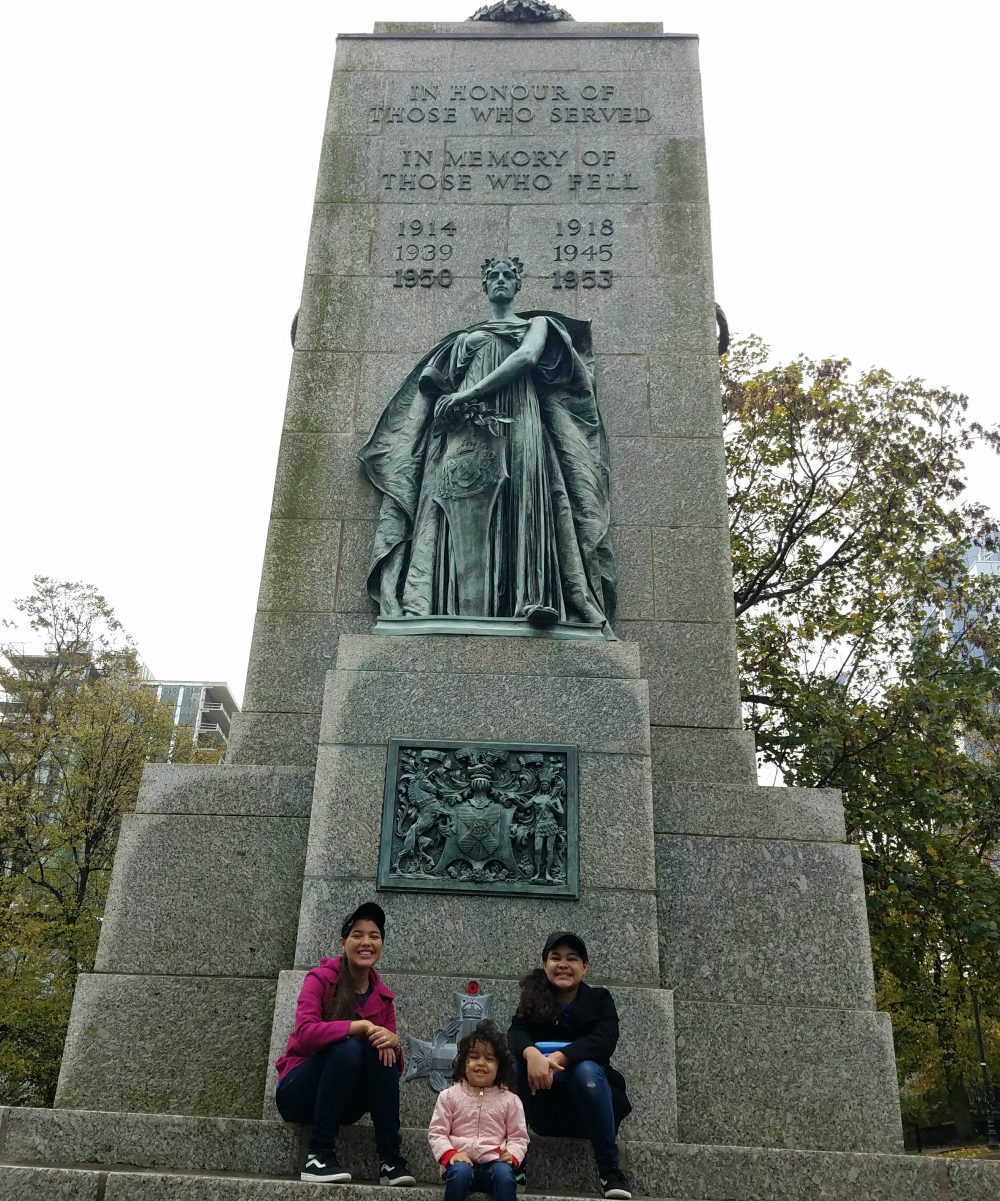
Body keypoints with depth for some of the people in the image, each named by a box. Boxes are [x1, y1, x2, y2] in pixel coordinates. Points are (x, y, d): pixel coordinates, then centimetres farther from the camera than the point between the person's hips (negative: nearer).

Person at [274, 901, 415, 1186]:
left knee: (382, 1052, -24)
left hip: (343, 1105, 4)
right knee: (348, 1047, -32)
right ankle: (318, 1156, -28)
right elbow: (305, 1033, -27)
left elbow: (395, 1066, 1)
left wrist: (393, 1042, -23)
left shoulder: (382, 996, 2)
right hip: (298, 1092, -4)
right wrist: (360, 1026, -35)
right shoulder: (321, 978, -11)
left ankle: (390, 1159, -23)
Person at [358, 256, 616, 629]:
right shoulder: (465, 337, 30)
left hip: (516, 424, -2)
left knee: (523, 502, -23)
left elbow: (527, 357, 0)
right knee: (460, 508, -16)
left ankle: (533, 598, -34)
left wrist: (470, 392, -9)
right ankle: (422, 602, -28)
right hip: (465, 428, 2)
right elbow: (430, 378, 19)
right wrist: (447, 397, -7)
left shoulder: (536, 324, 22)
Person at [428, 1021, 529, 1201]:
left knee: (504, 1173, -33)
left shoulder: (510, 1100, 8)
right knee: (460, 1171, -34)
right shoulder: (449, 1096, 7)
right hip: (462, 1161, 0)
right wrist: (450, 1154, -12)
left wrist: (512, 1155, -11)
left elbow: (518, 1137, 10)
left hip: (494, 1162, 0)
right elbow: (436, 1132, 5)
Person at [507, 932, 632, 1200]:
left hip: (587, 1111, -1)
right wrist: (531, 1053, -41)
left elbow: (604, 1041, -20)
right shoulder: (534, 1000, 4)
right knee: (512, 1059, -24)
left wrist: (558, 1058, -37)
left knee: (586, 1069, -34)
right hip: (545, 1113, 1)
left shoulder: (599, 999, -1)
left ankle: (609, 1168, -21)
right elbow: (516, 1034, -15)